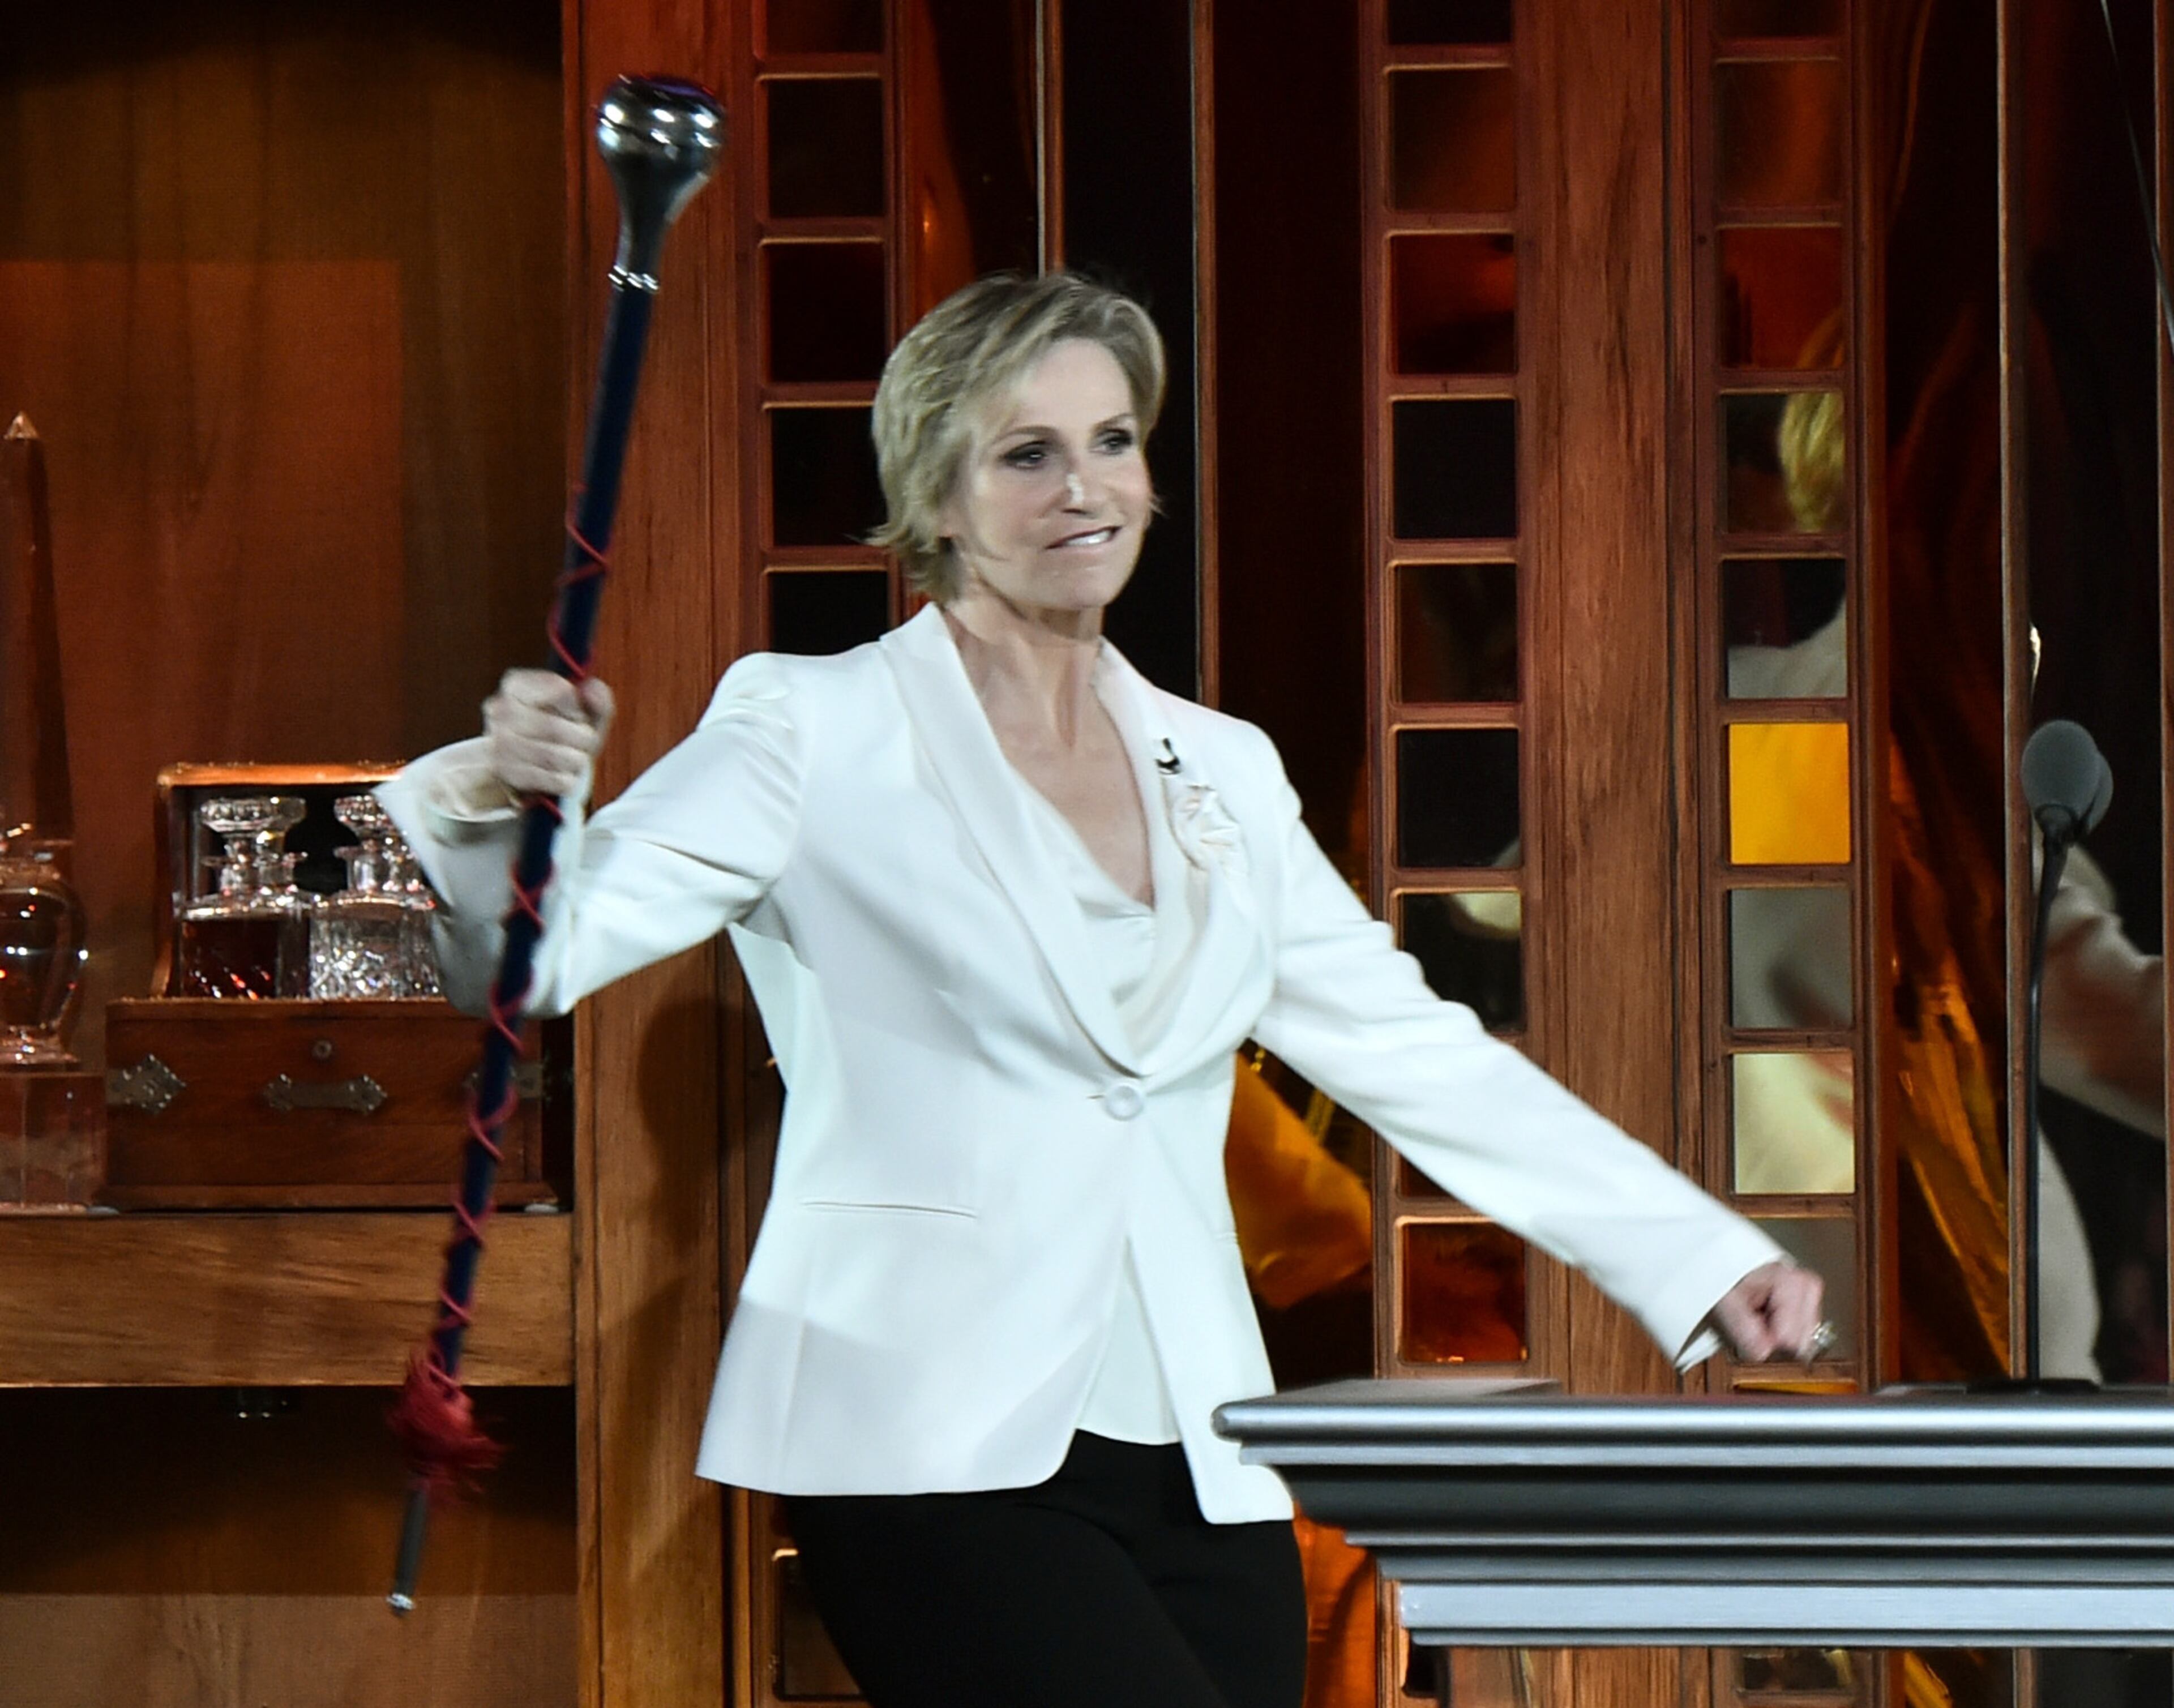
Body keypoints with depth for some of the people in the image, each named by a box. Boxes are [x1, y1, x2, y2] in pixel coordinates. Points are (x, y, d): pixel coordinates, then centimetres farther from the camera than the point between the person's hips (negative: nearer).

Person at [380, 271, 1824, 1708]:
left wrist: (1703, 1260, 14)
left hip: (1195, 1466, 6)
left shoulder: (1221, 771, 19)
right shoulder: (821, 729, 2)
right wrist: (509, 804, -29)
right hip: (938, 1450, -6)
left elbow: (1414, 1052, 20)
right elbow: (553, 947, -7)